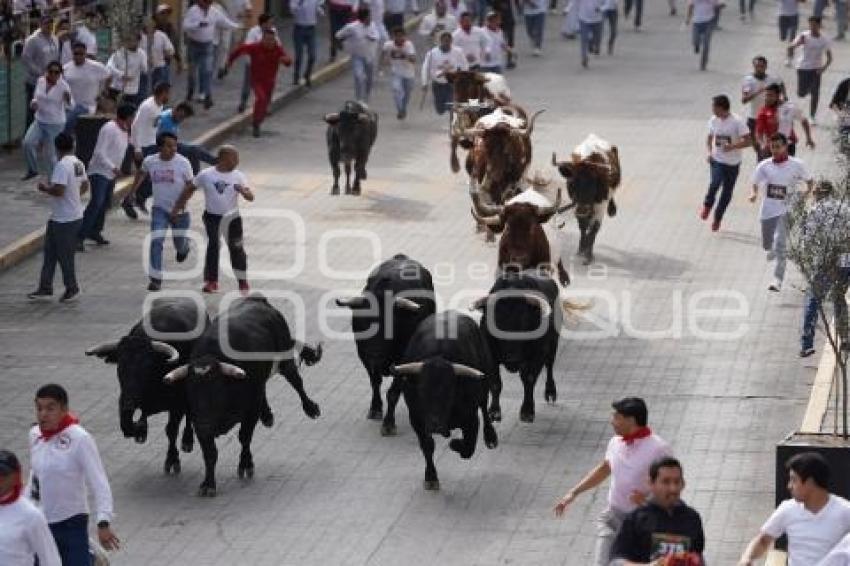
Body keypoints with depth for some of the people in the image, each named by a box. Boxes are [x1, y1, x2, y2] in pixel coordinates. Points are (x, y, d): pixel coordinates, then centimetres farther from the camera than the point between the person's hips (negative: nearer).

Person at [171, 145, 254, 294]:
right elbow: (190, 189, 6)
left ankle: (243, 281, 15)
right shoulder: (206, 175, -5)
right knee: (213, 248, -1)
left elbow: (250, 198, -7)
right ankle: (211, 281, 8)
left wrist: (243, 191, -29)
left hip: (232, 218, 1)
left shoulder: (238, 176, -3)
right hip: (212, 217, -1)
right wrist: (177, 206, 5)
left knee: (237, 249, 3)